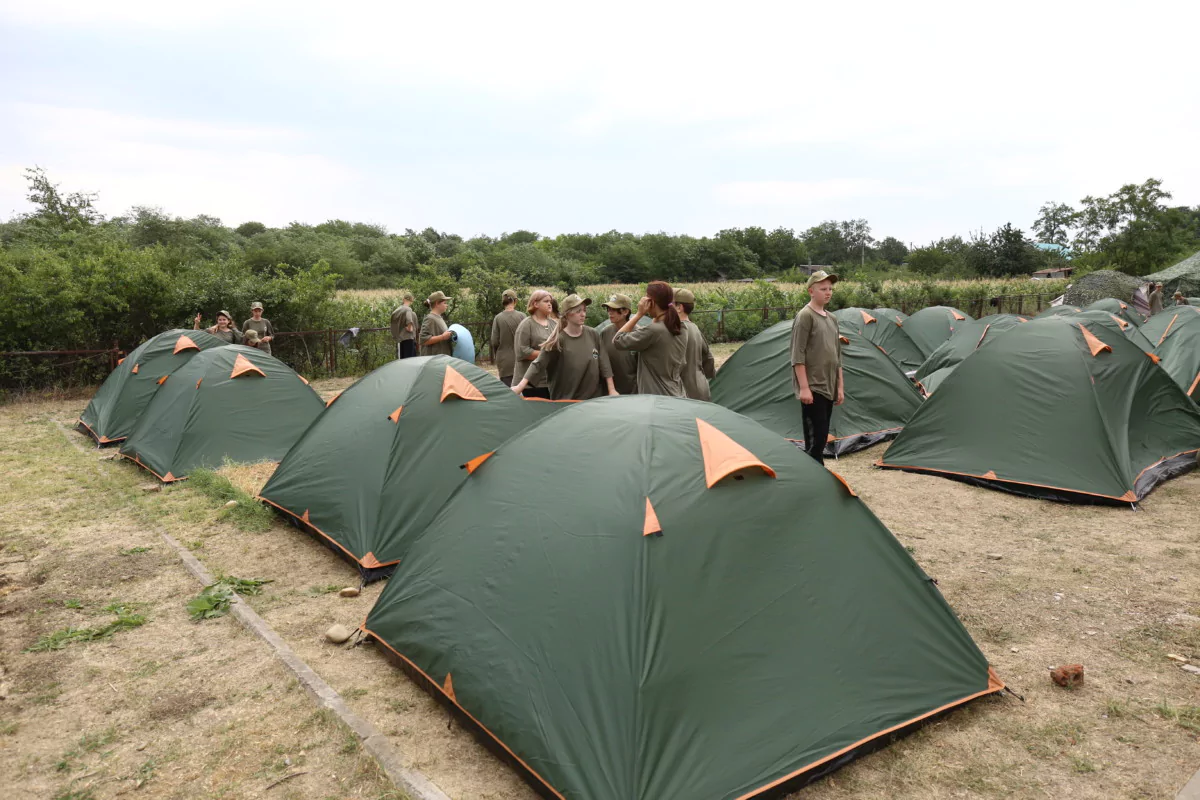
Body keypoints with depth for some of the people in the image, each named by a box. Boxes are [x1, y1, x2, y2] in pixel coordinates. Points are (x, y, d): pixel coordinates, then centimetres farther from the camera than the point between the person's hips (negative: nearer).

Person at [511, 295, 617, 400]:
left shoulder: (592, 335, 1)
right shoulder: (559, 340, -10)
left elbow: (604, 363, 4)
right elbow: (539, 364, -14)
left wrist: (611, 390, 0)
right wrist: (520, 386, -22)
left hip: (594, 398, 3)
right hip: (566, 400, -3)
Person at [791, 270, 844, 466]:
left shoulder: (832, 319, 16)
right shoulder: (805, 316, -8)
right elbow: (798, 356, -13)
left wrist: (840, 386, 17)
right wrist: (804, 387, -18)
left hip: (828, 389, 8)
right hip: (812, 388, -8)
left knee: (821, 438, 10)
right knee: (815, 438, -11)